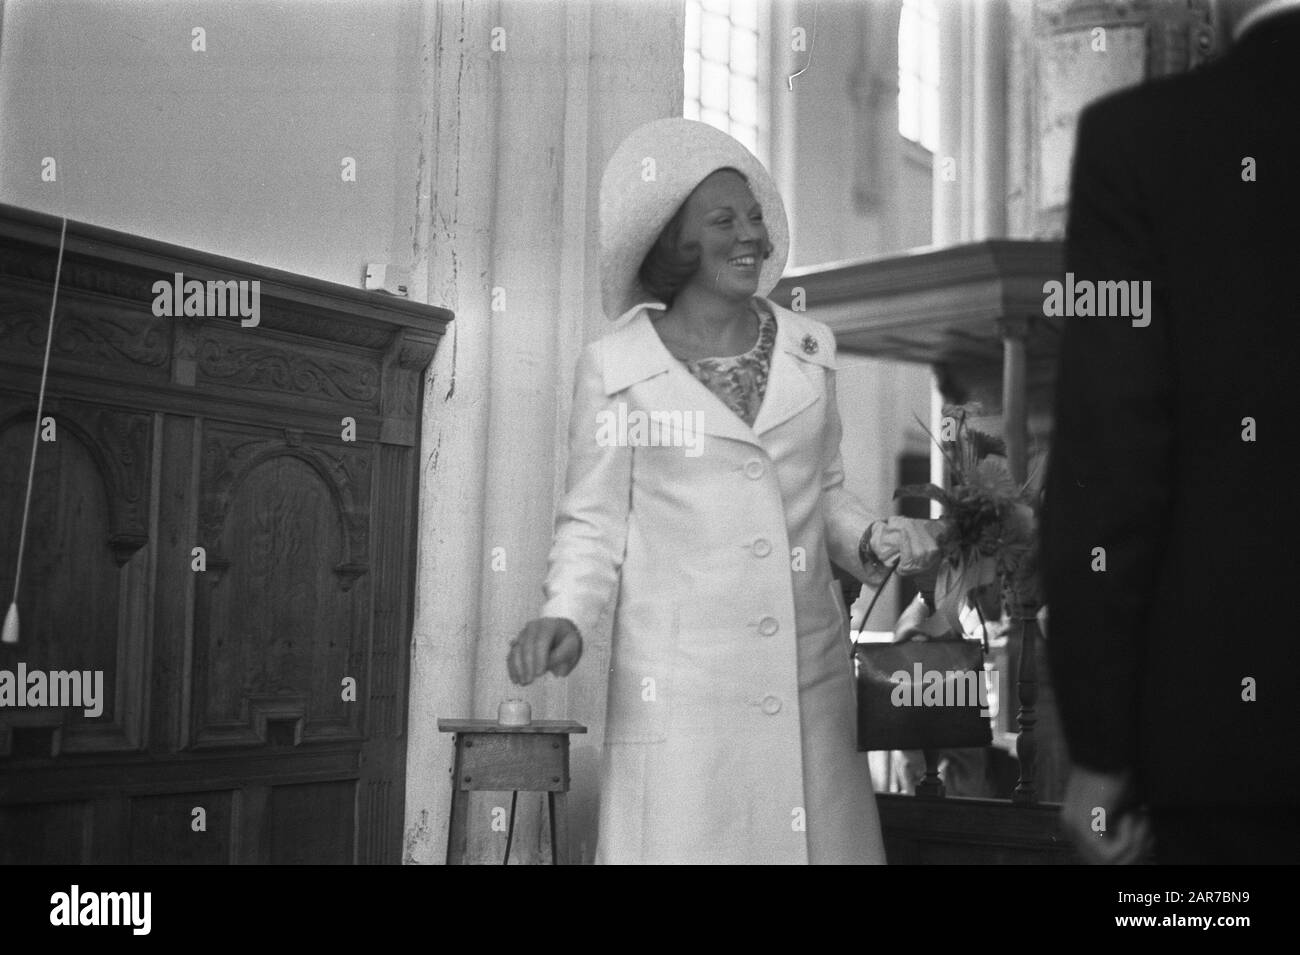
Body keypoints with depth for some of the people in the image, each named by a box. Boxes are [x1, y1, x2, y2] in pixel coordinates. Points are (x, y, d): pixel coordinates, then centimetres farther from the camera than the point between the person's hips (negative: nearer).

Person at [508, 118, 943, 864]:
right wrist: (566, 616, -15)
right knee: (685, 839, -5)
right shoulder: (616, 367, -1)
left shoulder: (810, 350, 10)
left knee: (826, 842, 3)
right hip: (680, 686, -3)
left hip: (812, 679, 4)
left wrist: (875, 540, 1)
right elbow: (594, 523, 2)